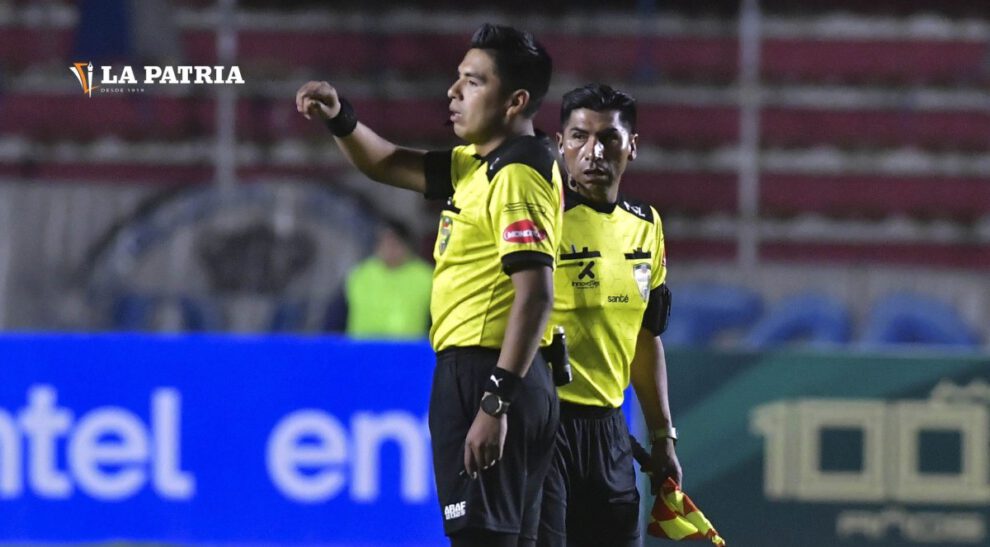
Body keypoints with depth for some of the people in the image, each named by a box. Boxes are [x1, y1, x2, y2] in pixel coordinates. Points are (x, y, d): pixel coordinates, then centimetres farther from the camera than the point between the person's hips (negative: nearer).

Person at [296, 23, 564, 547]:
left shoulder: (518, 175, -15)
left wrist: (495, 402, -26)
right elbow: (389, 165, 28)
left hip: (486, 378, -10)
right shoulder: (477, 165, 15)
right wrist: (340, 119, 8)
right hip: (476, 377, 10)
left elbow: (535, 296, -22)